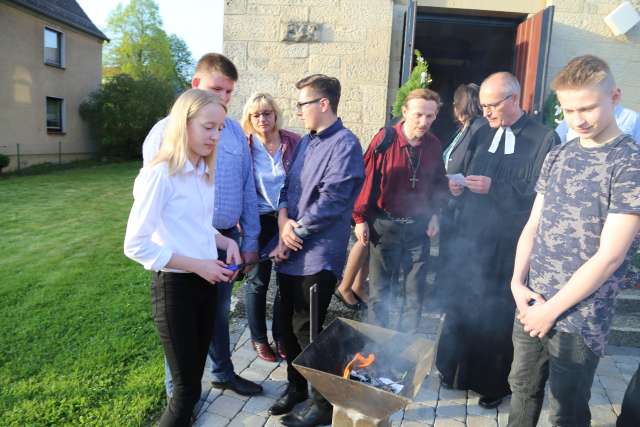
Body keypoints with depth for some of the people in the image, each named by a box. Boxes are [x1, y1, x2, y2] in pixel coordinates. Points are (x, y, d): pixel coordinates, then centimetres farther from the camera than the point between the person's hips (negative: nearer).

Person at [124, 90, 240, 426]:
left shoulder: (204, 171, 7)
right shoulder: (160, 174, -18)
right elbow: (136, 245, -19)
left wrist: (225, 242, 0)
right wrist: (196, 265, -19)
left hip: (207, 282, 8)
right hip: (175, 285, -7)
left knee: (194, 375, 20)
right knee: (185, 386, 4)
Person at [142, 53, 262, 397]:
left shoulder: (236, 132, 5)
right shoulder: (168, 130, -7)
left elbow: (247, 189, 8)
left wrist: (250, 239, 7)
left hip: (226, 239, 4)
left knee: (219, 312, 22)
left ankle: (223, 373, 43)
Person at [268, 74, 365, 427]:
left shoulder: (345, 144, -12)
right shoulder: (306, 141, 13)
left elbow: (329, 203, -19)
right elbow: (288, 186, 13)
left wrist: (294, 233, -12)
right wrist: (283, 221, -7)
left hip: (317, 256, -7)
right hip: (290, 252, 7)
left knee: (306, 330, 2)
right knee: (288, 324, 16)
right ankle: (297, 385, 38)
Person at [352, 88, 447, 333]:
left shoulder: (434, 145, 1)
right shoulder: (385, 139, -11)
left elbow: (438, 182, 14)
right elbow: (366, 179, -9)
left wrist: (434, 214, 5)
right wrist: (361, 218, -7)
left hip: (419, 226, 3)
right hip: (385, 225, -3)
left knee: (416, 291, 10)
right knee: (379, 291, 8)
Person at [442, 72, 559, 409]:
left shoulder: (544, 139, -8)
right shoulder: (481, 135, 10)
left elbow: (538, 196, -14)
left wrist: (494, 187, -23)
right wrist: (459, 188, -6)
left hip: (508, 246, -5)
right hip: (472, 238, 5)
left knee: (499, 316, 6)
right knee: (463, 308, 13)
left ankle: (496, 383, 27)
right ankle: (460, 371, 33)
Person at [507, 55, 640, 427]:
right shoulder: (557, 156, 6)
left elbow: (609, 257, -17)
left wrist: (551, 309, -14)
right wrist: (518, 284, -5)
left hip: (580, 319, -5)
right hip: (531, 305, 5)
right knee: (523, 391, 19)